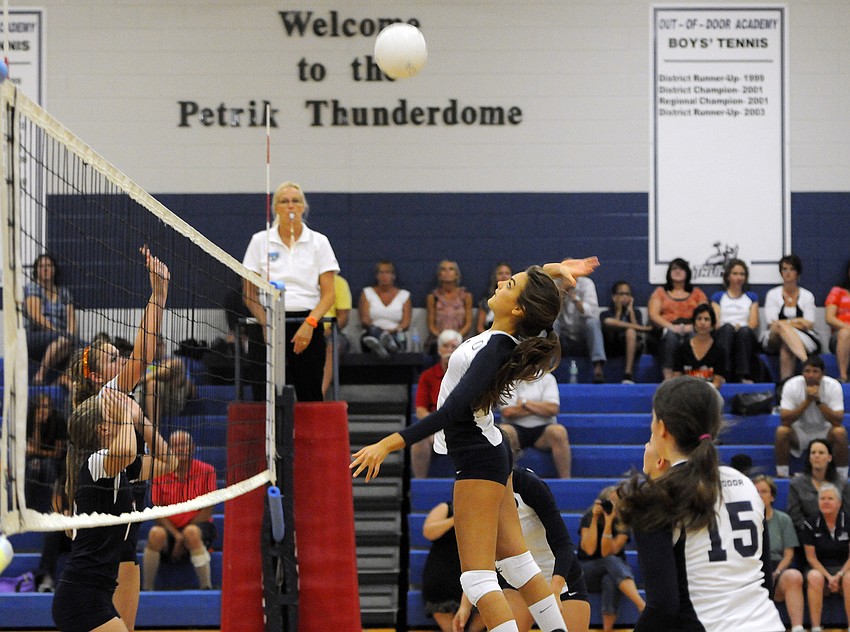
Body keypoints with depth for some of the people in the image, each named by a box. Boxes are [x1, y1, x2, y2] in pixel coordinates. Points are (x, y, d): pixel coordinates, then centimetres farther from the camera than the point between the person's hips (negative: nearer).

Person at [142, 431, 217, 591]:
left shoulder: (206, 471, -2)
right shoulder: (160, 473, 2)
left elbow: (207, 511, -5)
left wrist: (183, 537, -13)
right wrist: (177, 535, -16)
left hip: (199, 527, -1)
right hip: (170, 529, 1)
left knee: (191, 533, -35)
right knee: (155, 533, -31)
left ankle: (206, 588, -31)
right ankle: (146, 589, -25)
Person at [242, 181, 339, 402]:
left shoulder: (319, 242, 6)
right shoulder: (260, 241, 7)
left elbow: (328, 294, 2)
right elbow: (248, 292, 5)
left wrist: (309, 324, -14)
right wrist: (266, 324, -10)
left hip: (307, 328, 0)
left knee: (310, 398, -4)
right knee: (266, 399, -9)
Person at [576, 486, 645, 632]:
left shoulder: (623, 524, -7)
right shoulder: (588, 517, -8)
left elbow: (607, 552, -20)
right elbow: (589, 550, -21)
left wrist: (608, 523, -29)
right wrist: (595, 518, -23)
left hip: (615, 571, 1)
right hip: (586, 573, -1)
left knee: (610, 581, -38)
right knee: (611, 561, -35)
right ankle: (643, 607, -51)